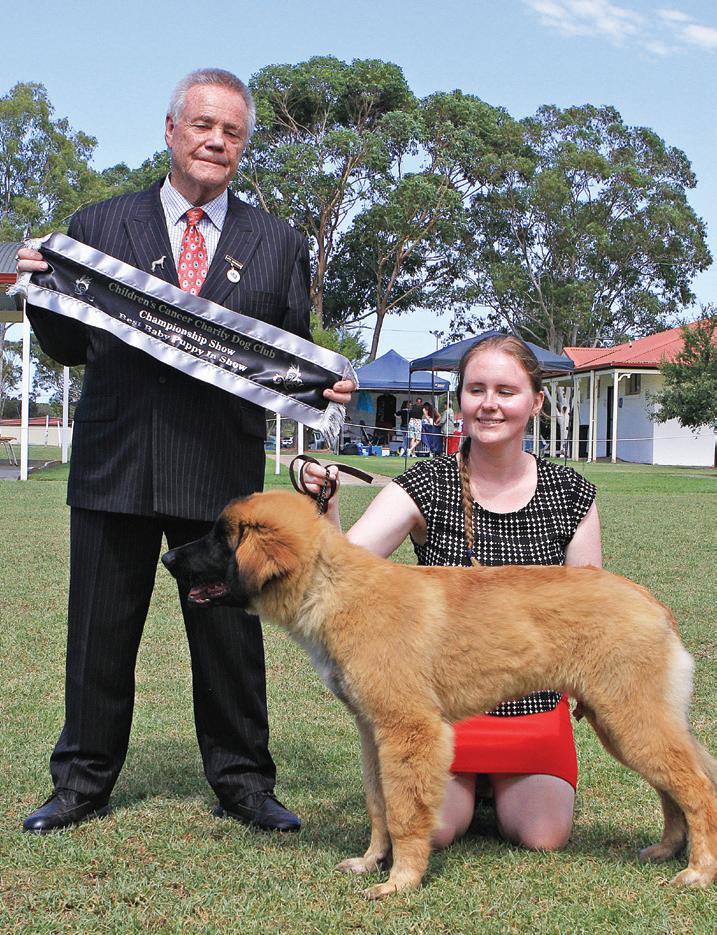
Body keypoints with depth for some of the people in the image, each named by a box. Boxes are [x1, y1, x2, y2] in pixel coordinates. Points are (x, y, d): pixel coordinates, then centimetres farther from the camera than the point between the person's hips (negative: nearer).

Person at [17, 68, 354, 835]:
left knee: (231, 635, 8)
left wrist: (323, 390, -10)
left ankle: (242, 783, 23)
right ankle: (83, 783, 25)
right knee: (101, 633, 9)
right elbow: (72, 347, 9)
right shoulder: (98, 227, 8)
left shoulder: (278, 245, 11)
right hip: (115, 464, 0)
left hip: (224, 473, 0)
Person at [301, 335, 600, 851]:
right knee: (431, 830, -18)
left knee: (543, 836, -14)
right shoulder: (427, 488, -7)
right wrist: (325, 506, -39)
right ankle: (463, 784, 18)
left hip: (536, 707, 1)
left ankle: (505, 785, 20)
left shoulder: (570, 494, -1)